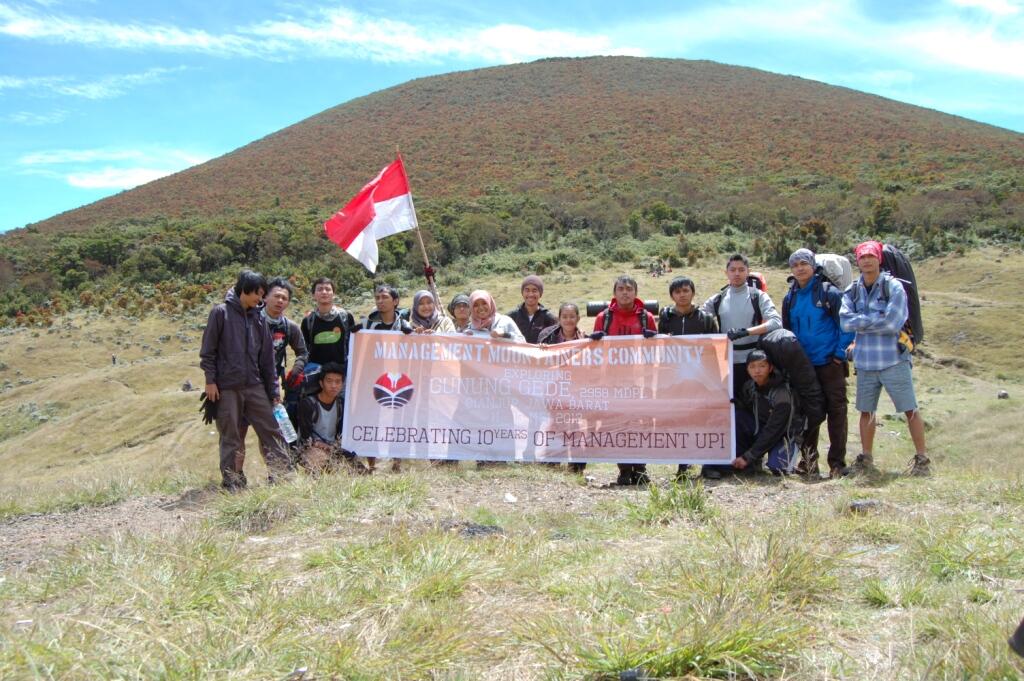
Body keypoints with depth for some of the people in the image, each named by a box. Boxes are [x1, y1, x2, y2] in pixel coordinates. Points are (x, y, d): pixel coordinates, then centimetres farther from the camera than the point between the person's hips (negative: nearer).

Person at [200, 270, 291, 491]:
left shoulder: (258, 318, 9)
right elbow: (208, 350, -3)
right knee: (230, 436, 3)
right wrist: (210, 380, -9)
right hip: (227, 387, -4)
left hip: (254, 386, 4)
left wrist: (273, 391, 10)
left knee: (271, 429, 1)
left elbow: (267, 357, 11)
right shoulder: (221, 313, -3)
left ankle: (283, 473, 6)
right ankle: (232, 480, 11)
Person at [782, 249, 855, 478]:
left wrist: (840, 353, -9)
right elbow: (786, 330, 19)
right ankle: (808, 461, 19)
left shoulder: (829, 292, -5)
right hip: (803, 366, 5)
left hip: (830, 364, -5)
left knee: (836, 412, -3)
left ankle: (837, 464, 2)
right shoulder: (790, 298, 10)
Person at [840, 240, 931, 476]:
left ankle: (922, 458, 9)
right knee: (866, 411, 13)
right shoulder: (852, 291, 6)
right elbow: (845, 322, -6)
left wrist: (861, 321, -10)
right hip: (865, 361, 5)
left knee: (910, 410, 0)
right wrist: (876, 319, -13)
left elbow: (893, 323, -18)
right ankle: (866, 458, 25)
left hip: (893, 359, -5)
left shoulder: (894, 287, -7)